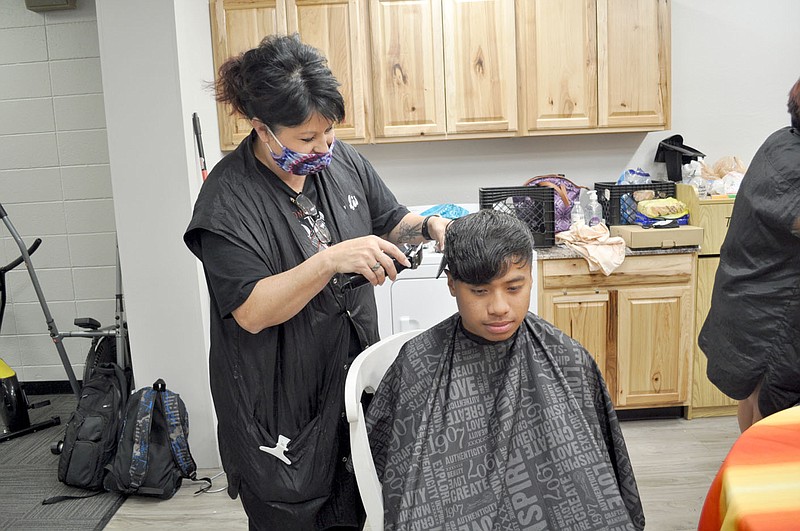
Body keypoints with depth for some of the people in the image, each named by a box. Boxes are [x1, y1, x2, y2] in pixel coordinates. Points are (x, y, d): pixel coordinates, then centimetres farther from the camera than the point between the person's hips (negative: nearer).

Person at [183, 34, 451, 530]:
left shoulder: (342, 160, -1)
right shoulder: (229, 197, -19)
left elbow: (391, 223, 12)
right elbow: (252, 312, -25)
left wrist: (431, 225, -9)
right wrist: (331, 261, -34)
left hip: (352, 375, 6)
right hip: (279, 402, -5)